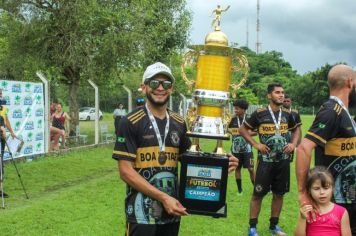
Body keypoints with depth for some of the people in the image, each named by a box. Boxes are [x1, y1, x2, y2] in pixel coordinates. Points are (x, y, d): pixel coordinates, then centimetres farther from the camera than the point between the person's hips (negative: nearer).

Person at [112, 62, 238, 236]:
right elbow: (125, 171, -12)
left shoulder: (179, 123, 8)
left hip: (172, 211, 5)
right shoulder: (130, 122, -9)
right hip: (142, 214, -5)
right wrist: (163, 197, -18)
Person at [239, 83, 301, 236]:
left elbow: (296, 129, 21)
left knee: (279, 194, 11)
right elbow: (243, 129, 0)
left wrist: (293, 144, 3)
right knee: (258, 193, -1)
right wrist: (255, 144, -9)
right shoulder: (259, 114, -9)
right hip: (266, 160, -4)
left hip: (283, 160, 4)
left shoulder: (287, 114, 3)